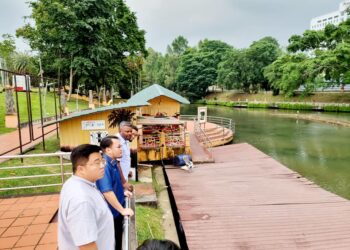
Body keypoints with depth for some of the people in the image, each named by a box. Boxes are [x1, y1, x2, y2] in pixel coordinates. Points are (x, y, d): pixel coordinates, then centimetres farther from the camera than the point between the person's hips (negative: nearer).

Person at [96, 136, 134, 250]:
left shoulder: (113, 162, 3)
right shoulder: (105, 165, -28)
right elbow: (107, 192, -32)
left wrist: (122, 192, 14)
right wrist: (122, 210, -26)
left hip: (117, 209, 9)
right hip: (111, 212, -9)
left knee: (118, 238, 23)